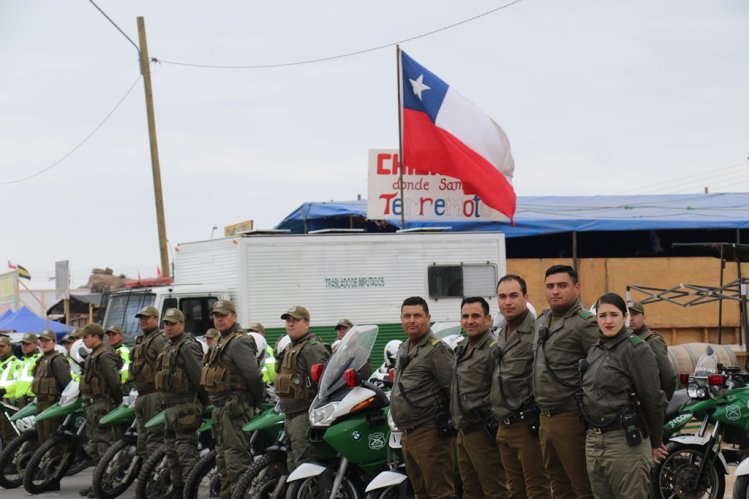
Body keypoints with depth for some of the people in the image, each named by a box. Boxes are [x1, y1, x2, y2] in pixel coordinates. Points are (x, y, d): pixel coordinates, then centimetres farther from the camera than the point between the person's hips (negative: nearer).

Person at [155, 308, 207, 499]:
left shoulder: (188, 347, -13)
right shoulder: (170, 346, 19)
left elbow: (198, 376, -18)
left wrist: (205, 400, -16)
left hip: (184, 407, -11)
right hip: (170, 406, 11)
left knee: (186, 450, -12)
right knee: (172, 450, 15)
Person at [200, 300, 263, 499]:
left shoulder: (239, 342, -15)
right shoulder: (222, 342, 19)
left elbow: (253, 374, -22)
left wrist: (257, 400, -11)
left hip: (235, 407, -11)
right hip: (221, 408, 11)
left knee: (235, 455, -14)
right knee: (223, 456, 16)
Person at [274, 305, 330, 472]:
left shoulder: (312, 348, -13)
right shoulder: (289, 349, 20)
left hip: (306, 415, -11)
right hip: (291, 415, 11)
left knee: (305, 462, -16)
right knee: (294, 463, 14)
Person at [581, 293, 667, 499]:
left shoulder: (636, 349, -9)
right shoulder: (595, 350, 14)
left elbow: (653, 398, -9)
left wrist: (655, 442, -3)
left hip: (625, 441, -7)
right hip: (593, 441, 7)